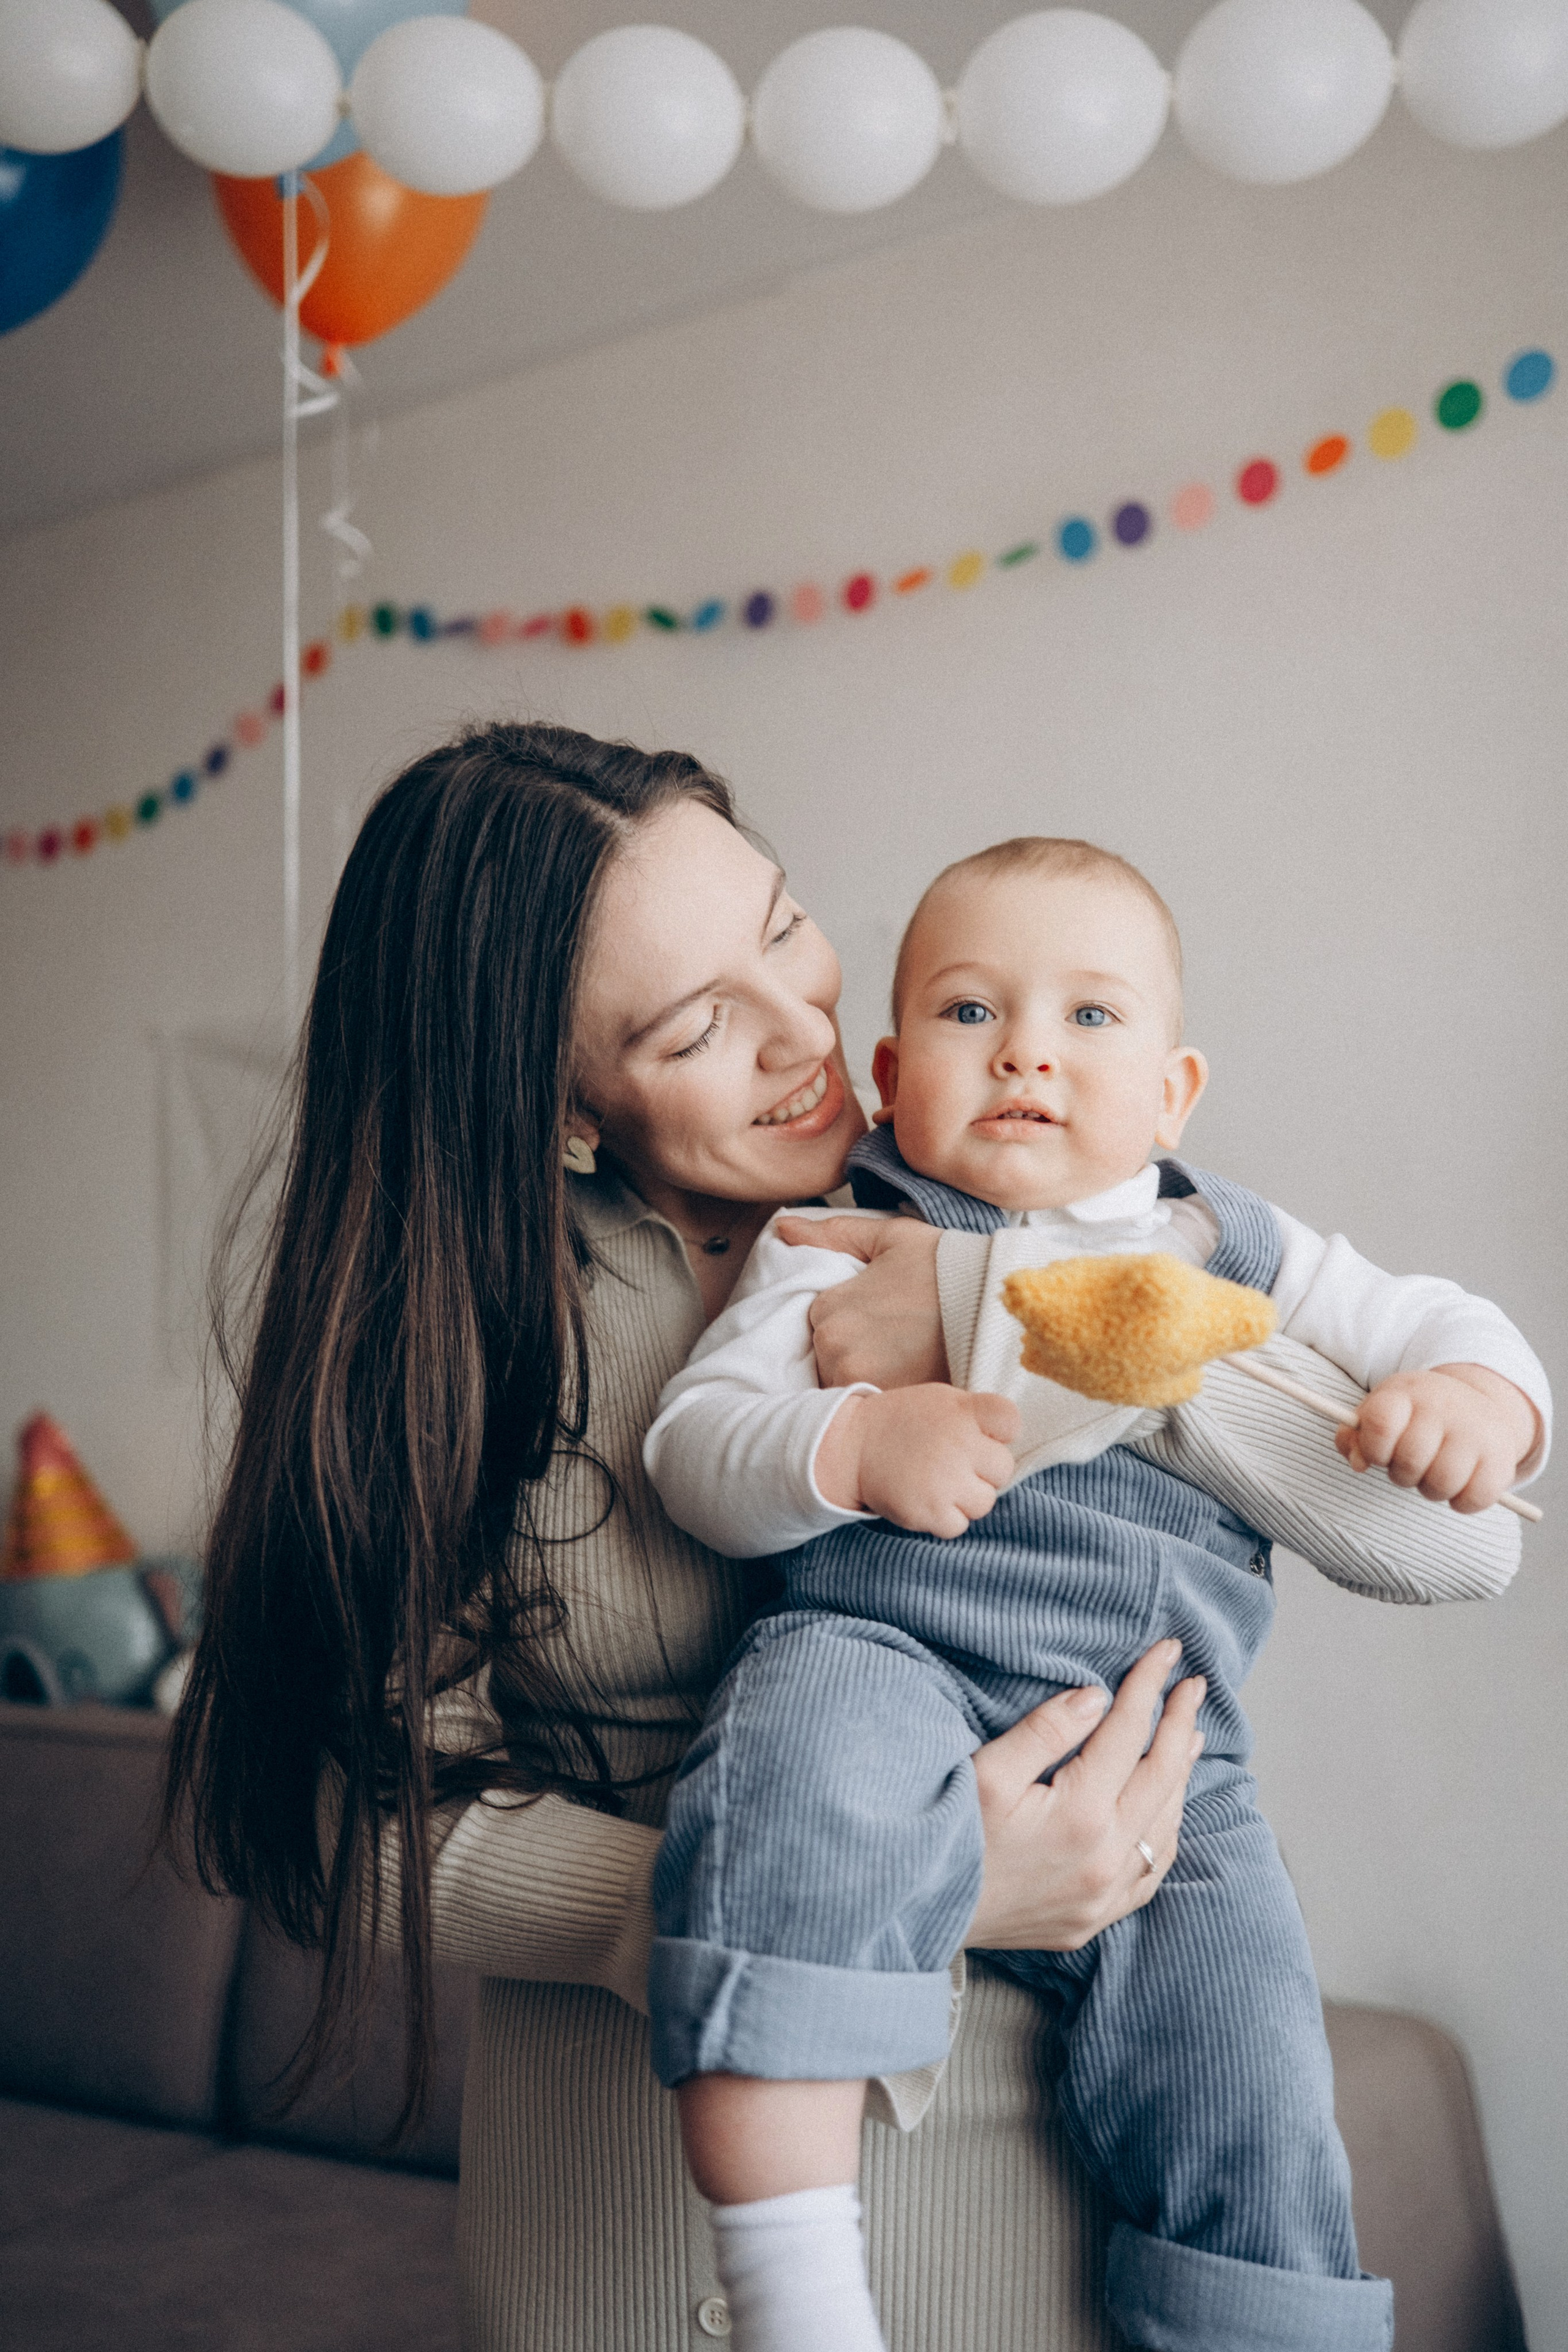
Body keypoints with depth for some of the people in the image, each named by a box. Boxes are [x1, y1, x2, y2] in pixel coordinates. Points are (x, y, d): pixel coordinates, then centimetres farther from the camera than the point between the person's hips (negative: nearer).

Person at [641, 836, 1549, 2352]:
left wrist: (1479, 1398, -4)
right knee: (794, 1765, -35)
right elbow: (692, 1444, 1)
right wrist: (853, 1446, -19)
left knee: (1249, 2091, -12)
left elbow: (1434, 1324, 21)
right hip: (886, 1661, -3)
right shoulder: (841, 1244, 8)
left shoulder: (1225, 1251, 17)